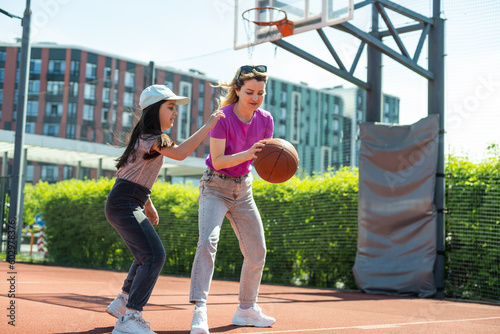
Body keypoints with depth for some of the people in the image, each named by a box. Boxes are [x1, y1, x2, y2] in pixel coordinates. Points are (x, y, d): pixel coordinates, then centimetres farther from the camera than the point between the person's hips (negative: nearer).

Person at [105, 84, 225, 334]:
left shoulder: (149, 137, 18)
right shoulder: (150, 138, -13)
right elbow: (179, 153, -31)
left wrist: (148, 205, 26)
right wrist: (207, 126, -26)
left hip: (130, 205, 11)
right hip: (124, 204, -11)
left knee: (147, 255, 24)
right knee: (154, 255, -19)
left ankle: (121, 304, 35)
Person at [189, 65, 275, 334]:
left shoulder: (265, 120, -4)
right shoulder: (222, 117, -19)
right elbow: (218, 161, -23)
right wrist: (248, 154, -38)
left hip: (243, 188, 6)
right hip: (215, 187, -6)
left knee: (257, 252, 9)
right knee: (208, 242, -28)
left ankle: (246, 309, 27)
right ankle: (199, 310, -29)